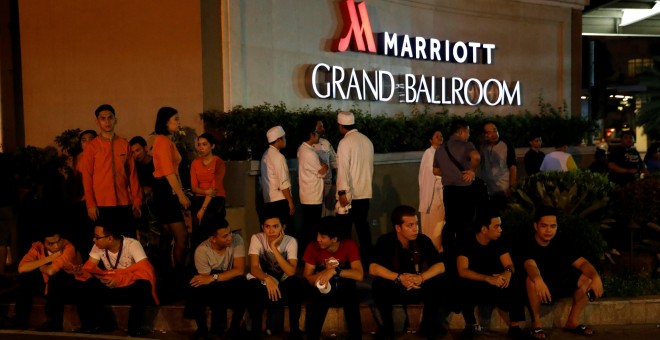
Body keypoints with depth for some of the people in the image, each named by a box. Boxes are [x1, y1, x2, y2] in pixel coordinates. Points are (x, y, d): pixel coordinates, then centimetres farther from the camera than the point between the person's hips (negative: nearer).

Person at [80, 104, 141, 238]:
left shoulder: (125, 144, 8)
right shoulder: (91, 146, 2)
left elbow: (132, 174, 8)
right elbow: (87, 177, 0)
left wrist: (137, 200, 4)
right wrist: (90, 204, -6)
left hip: (124, 203, 2)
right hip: (101, 205, -2)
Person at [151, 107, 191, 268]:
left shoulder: (166, 141, 18)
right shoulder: (163, 141, -13)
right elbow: (168, 172, -19)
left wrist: (180, 193, 13)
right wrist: (181, 195, -18)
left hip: (167, 190, 10)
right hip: (166, 190, -10)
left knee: (168, 235, 12)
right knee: (182, 235, -8)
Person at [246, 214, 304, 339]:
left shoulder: (290, 241, -14)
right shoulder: (257, 238, -14)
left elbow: (291, 272, -27)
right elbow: (254, 268, -24)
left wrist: (274, 248, -32)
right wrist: (267, 278, -46)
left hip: (283, 282, 0)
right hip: (262, 281, 0)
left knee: (296, 284, -32)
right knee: (252, 288, -35)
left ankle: (294, 329, -12)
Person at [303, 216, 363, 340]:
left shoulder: (349, 245, -17)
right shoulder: (313, 247, -13)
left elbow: (359, 275, -26)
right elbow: (307, 278, -13)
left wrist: (335, 271, -38)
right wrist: (325, 272, -31)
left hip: (344, 287, -1)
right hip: (324, 287, 1)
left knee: (352, 302, -31)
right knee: (314, 306, -28)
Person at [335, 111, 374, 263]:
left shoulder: (345, 142, -12)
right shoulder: (367, 140, 8)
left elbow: (343, 168, -18)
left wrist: (342, 191, -18)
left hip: (349, 193, -6)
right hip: (365, 192, 7)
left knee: (345, 227, 1)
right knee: (363, 224, 13)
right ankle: (366, 257, 17)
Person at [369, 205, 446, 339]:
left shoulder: (423, 240, -12)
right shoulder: (385, 241, -18)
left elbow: (440, 266, -16)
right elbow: (373, 268, -28)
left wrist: (421, 278, -36)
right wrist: (399, 278, -40)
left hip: (417, 289, 2)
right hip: (393, 289, -2)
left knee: (437, 282, -26)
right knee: (378, 284, -32)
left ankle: (428, 325, -5)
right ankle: (388, 326, -10)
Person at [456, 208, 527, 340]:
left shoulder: (499, 243, -2)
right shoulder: (466, 243, -15)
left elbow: (510, 265, -5)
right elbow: (462, 271, -25)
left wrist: (508, 272, -32)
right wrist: (488, 278, -40)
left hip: (495, 287, 3)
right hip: (474, 287, -3)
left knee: (516, 284, -25)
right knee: (464, 286, -36)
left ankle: (514, 327, -15)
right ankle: (471, 325, -11)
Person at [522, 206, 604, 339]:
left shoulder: (559, 244, -2)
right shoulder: (528, 245, -21)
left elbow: (582, 263, -10)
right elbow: (530, 265, -42)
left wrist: (596, 277, -31)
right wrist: (538, 280, -65)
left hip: (557, 286, 6)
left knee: (588, 279, -9)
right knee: (532, 280, -40)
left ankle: (573, 321, 3)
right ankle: (536, 322, -17)